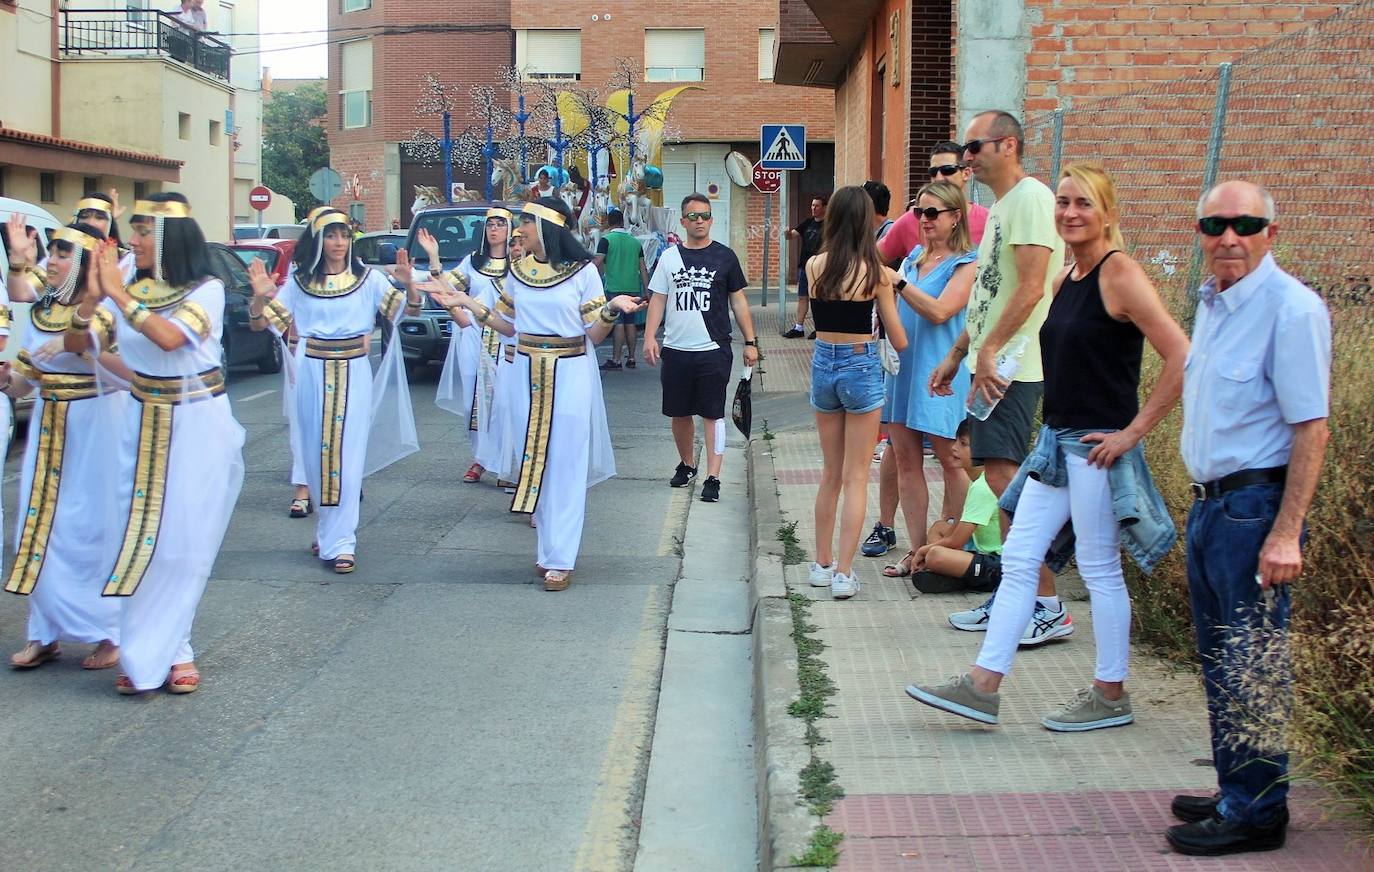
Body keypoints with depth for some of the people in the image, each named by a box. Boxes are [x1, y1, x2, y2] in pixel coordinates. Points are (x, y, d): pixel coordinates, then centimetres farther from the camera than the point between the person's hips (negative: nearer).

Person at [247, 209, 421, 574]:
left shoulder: (368, 280, 2)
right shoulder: (299, 283, 4)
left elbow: (412, 310, -2)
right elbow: (259, 324, 2)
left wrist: (408, 284, -22)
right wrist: (260, 296, -18)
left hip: (354, 376, -2)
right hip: (313, 375, 2)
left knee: (347, 457, -5)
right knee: (317, 454, 8)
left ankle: (339, 542, -2)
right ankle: (331, 530, 28)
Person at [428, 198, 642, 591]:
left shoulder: (583, 272, -6)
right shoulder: (517, 272, 7)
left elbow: (594, 335, -4)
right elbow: (512, 327, 13)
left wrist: (611, 310, -22)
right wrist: (466, 303, 9)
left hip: (570, 375, -5)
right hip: (529, 373, 5)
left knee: (565, 467, -2)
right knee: (535, 462, 8)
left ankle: (561, 559, 2)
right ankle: (548, 550, 19)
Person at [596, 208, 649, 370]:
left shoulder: (607, 240, -4)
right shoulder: (635, 242, 12)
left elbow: (598, 263, -13)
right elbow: (643, 268, 12)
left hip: (614, 288, -5)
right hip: (633, 288, 5)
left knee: (618, 323, -6)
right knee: (631, 323, 9)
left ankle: (615, 360, -7)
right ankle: (631, 358, 14)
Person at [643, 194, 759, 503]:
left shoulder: (724, 257, 2)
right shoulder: (669, 257, 7)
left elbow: (738, 301, 5)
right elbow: (658, 300, 7)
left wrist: (750, 342, 1)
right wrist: (649, 337, -5)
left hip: (714, 349, -3)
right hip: (676, 349, 3)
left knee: (712, 414, -4)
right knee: (679, 413, 12)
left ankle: (713, 478, -3)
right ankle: (687, 464, 33)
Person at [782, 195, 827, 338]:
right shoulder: (808, 223, 11)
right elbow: (792, 235, 7)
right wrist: (788, 233, -15)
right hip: (804, 265, 6)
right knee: (802, 297, 9)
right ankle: (799, 328, 14)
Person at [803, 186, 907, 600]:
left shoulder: (814, 266, -3)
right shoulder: (877, 272, -11)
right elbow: (898, 339, -5)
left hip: (823, 364, 4)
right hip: (861, 367, -4)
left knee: (831, 472, 18)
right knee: (856, 478, 3)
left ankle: (823, 564, 25)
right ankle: (843, 573, 0)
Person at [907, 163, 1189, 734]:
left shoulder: (1119, 274, -14)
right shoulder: (1065, 280, 12)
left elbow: (1181, 359, -21)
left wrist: (1133, 431, -18)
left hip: (1098, 447, -9)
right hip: (1057, 440, 9)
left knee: (1099, 569, 2)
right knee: (1018, 559, 7)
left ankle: (1111, 696, 17)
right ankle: (982, 687, 11)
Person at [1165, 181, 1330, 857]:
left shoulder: (1291, 309, -16)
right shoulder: (1212, 302, 12)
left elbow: (1311, 428, -19)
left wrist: (1285, 534, -23)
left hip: (1255, 507, -9)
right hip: (1209, 500, 9)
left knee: (1253, 668, -2)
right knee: (1219, 661, 16)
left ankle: (1255, 812, 8)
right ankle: (1235, 792, 28)